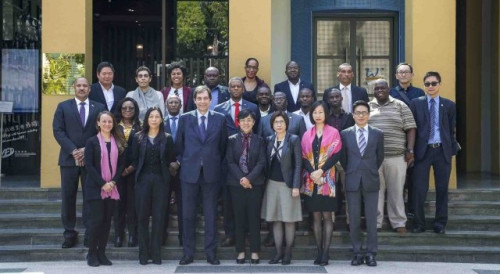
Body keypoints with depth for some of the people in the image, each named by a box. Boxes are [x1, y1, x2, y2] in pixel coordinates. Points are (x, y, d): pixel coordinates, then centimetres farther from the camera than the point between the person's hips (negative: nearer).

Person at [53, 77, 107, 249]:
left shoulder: (99, 108, 9)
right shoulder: (63, 106, 10)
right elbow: (58, 131, 0)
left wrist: (87, 150, -10)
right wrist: (73, 151, -11)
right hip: (69, 158, 0)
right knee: (68, 197, 1)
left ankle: (90, 234, 6)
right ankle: (69, 233, 9)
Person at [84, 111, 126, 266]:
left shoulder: (119, 142, 9)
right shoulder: (92, 142, 0)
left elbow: (121, 164, 7)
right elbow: (89, 165, -6)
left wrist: (113, 182, -8)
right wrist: (102, 184, -14)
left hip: (112, 188, 3)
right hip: (95, 188, -3)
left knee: (107, 220, 4)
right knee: (96, 219, -6)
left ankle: (101, 253, 11)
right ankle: (92, 253, 4)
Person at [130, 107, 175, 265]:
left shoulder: (167, 138, 6)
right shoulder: (138, 137, 6)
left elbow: (171, 160, 6)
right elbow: (134, 159, 6)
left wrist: (168, 173, -4)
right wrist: (138, 173, -3)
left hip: (161, 180, 0)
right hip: (143, 180, 0)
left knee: (159, 217, 1)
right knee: (142, 217, 0)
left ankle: (156, 253, 7)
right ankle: (143, 253, 7)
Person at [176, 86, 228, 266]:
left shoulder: (220, 119, 3)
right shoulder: (185, 118, 4)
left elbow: (223, 145, 10)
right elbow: (179, 144, 10)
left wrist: (217, 163, 8)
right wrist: (181, 162, 5)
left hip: (211, 173, 0)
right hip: (189, 172, 0)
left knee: (211, 215, 5)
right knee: (188, 215, 4)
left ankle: (211, 253, 11)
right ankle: (188, 253, 13)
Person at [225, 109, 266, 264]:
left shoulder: (260, 140, 5)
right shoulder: (232, 140, 4)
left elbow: (261, 162, -2)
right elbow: (230, 162, -1)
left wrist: (249, 178, -14)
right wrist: (241, 179, -13)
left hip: (255, 183, 0)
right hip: (236, 183, 0)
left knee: (254, 217, 2)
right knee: (239, 218, 3)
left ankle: (255, 251, 8)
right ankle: (240, 251, 10)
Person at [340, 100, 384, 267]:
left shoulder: (378, 134, 4)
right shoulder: (345, 134, 5)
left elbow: (380, 157, 11)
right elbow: (343, 158, 11)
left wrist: (371, 172, 12)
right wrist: (350, 172, 10)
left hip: (371, 181, 0)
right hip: (352, 181, 1)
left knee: (371, 218, 2)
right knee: (354, 219, 3)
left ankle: (371, 253, 8)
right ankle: (357, 253, 10)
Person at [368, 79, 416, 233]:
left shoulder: (400, 106, 7)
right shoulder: (367, 107, 11)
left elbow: (410, 129, 3)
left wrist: (410, 150, -5)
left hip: (396, 157, -1)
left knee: (396, 190, 2)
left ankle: (399, 223, 11)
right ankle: (375, 223, 12)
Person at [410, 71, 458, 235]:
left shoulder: (449, 105, 7)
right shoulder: (416, 104, 4)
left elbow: (452, 130, 7)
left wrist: (453, 150, 2)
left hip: (442, 150, 1)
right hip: (423, 150, -1)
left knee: (442, 189, 7)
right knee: (419, 189, -2)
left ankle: (440, 223, 18)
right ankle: (419, 223, 10)